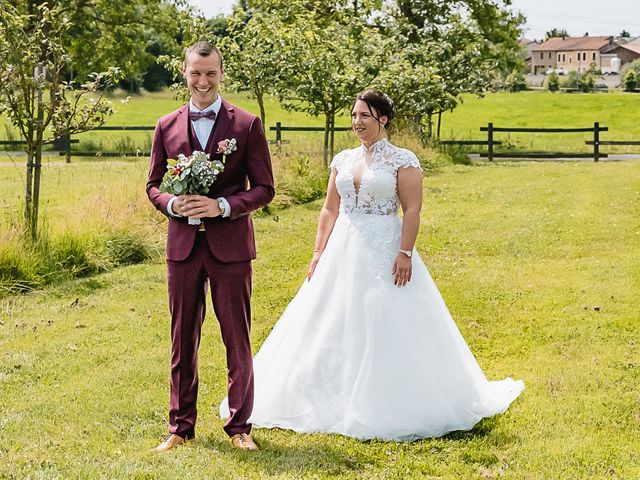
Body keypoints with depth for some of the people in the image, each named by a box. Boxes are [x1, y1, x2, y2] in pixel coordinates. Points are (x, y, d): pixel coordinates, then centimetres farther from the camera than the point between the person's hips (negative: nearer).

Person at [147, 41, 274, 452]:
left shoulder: (247, 124, -1)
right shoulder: (167, 127, 7)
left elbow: (264, 188, -2)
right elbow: (153, 185, 13)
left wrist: (222, 206, -16)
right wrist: (172, 203, -10)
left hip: (230, 245, -2)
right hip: (183, 244, 2)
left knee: (237, 339, 5)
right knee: (183, 340, 9)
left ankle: (240, 427, 16)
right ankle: (181, 426, 18)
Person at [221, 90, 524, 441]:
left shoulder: (402, 161, -5)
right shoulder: (343, 160, 12)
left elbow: (412, 210, -10)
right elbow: (330, 209, 14)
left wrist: (405, 253, -19)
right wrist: (319, 253, 7)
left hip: (385, 252, -6)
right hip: (343, 252, 6)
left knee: (388, 330, -4)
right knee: (336, 330, 7)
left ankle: (389, 406, 5)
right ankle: (337, 401, 17)